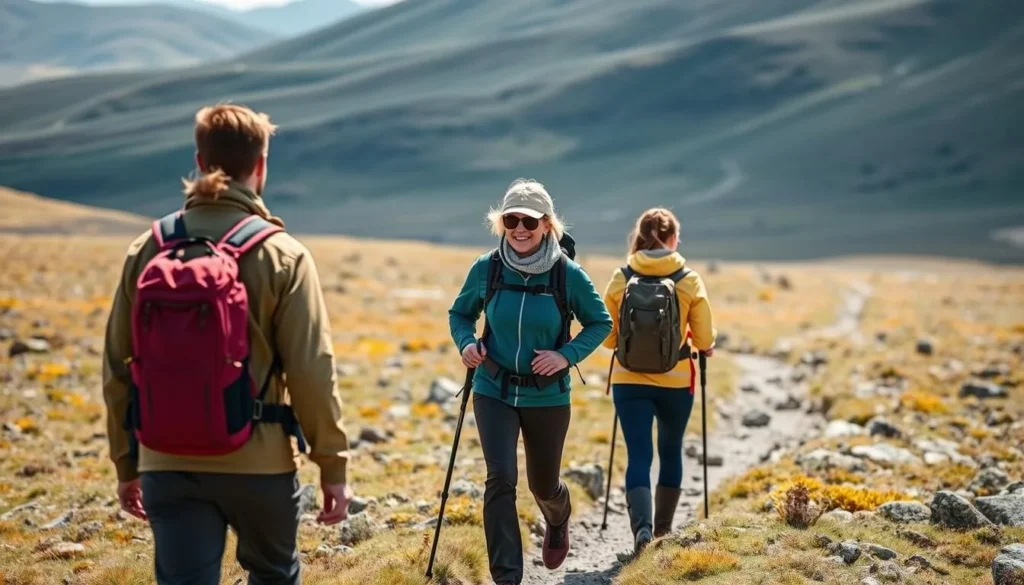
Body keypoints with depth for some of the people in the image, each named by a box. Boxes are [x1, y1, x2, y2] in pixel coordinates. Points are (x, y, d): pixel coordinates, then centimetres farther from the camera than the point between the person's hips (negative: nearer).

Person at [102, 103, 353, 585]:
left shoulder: (146, 250, 1)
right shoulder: (282, 255, -8)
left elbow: (117, 367, 4)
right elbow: (311, 371, -10)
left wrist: (125, 465, 15)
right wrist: (333, 465, -1)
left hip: (167, 465, 2)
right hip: (259, 463, -2)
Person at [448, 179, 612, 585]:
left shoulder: (568, 274, -13)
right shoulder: (485, 269, -9)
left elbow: (600, 322, -1)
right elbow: (460, 313, 7)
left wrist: (567, 355, -17)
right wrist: (466, 342, -14)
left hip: (548, 396, 0)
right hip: (494, 391, 0)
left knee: (544, 484, 16)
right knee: (500, 479, -16)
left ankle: (558, 521, 54)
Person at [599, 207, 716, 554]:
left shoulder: (620, 279, -3)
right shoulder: (689, 281, -7)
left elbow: (608, 338, 1)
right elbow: (705, 342, -5)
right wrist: (708, 347, 18)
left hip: (629, 382, 0)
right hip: (675, 382, 0)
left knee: (638, 455, 1)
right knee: (670, 451, 19)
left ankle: (642, 528, -20)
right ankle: (663, 530, 29)